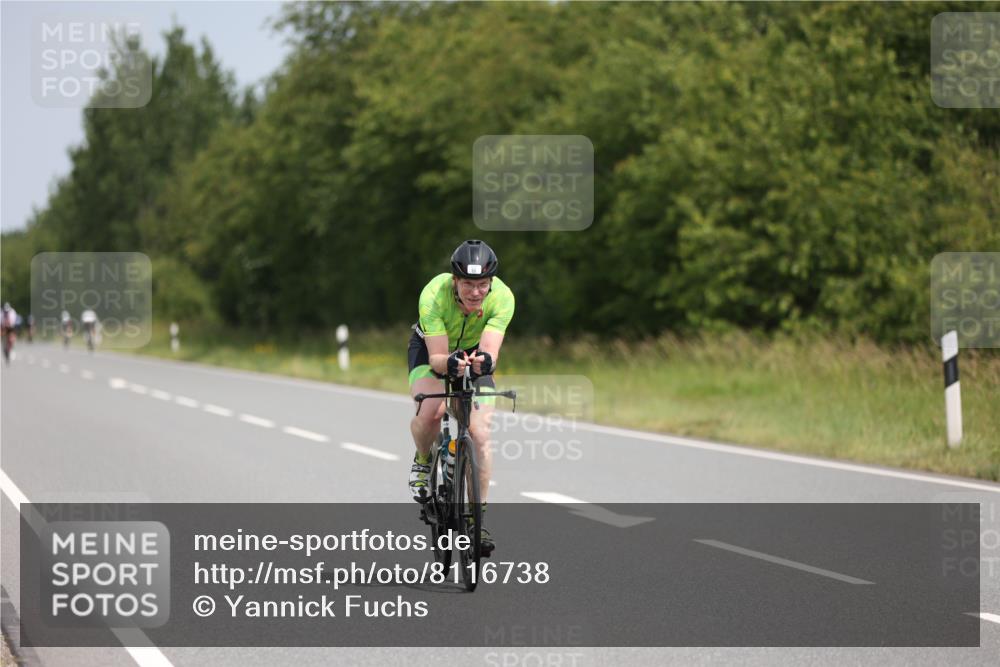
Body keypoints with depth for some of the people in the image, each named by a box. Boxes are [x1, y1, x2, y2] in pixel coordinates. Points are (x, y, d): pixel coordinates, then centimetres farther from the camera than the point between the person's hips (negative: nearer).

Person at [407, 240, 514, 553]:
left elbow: (490, 349, -38)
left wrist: (484, 360, -61)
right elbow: (436, 357, -36)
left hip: (473, 352, 2)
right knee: (430, 412, -30)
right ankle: (423, 461, 3)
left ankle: (479, 517, 0)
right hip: (431, 348, -2)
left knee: (480, 436, -12)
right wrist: (449, 363, -58)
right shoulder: (434, 295, -35)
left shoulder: (502, 297, -31)